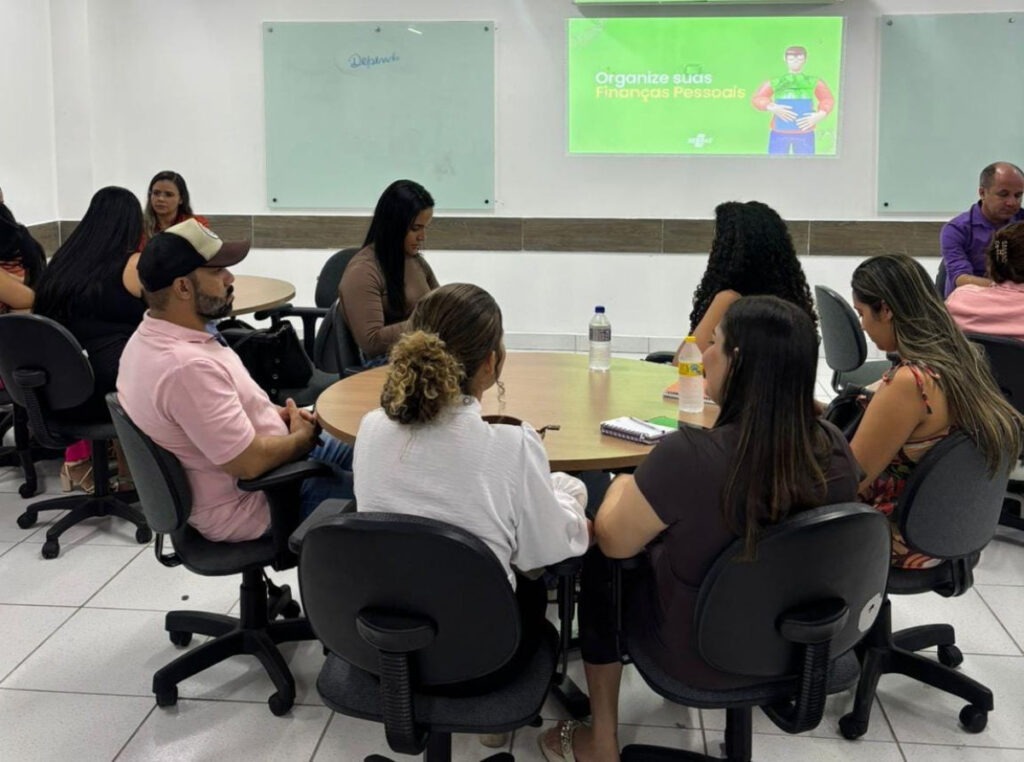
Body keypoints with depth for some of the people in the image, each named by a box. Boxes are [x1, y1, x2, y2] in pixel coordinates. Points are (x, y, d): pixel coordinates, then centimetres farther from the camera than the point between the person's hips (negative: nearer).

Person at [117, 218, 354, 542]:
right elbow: (249, 463, -30)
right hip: (245, 505, -10)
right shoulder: (187, 367, -34)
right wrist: (302, 437, -11)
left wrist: (273, 413, 1)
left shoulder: (151, 338, -2)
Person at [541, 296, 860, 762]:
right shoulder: (835, 449, -15)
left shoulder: (689, 455, -32)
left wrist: (621, 487, 5)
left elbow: (613, 541, -16)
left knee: (598, 568, 21)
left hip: (699, 654, -5)